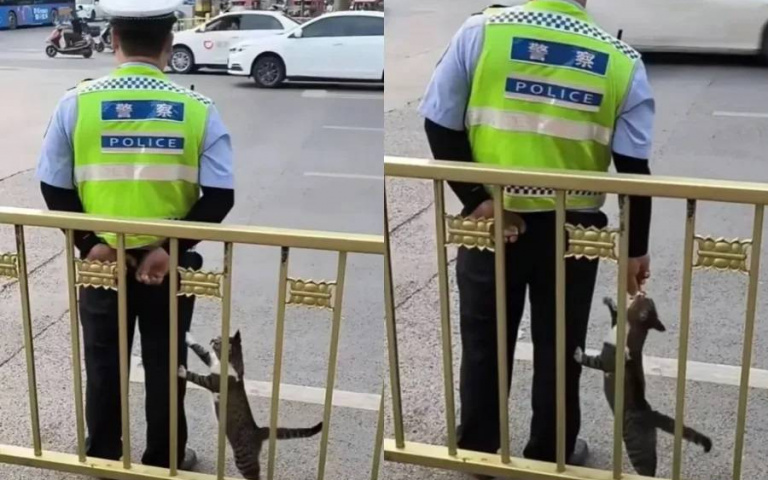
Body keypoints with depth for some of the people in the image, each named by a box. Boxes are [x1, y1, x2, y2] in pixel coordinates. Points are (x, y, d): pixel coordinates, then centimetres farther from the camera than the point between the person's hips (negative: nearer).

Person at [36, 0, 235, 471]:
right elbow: (220, 196, -15)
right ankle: (165, 462, 28)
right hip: (170, 263, 0)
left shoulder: (78, 101, -9)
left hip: (100, 259, 1)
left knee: (104, 365, 17)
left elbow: (55, 188, -8)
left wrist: (89, 242, -8)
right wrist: (170, 246, -14)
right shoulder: (198, 108, -10)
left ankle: (103, 458, 33)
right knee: (164, 366, 15)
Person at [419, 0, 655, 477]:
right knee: (559, 347, 17)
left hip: (491, 220, 0)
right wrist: (636, 247, 5)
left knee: (484, 342, 16)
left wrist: (477, 197, -9)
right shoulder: (621, 60, -6)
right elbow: (635, 168, -4)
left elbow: (441, 126, -10)